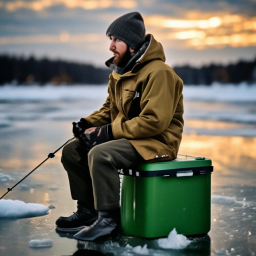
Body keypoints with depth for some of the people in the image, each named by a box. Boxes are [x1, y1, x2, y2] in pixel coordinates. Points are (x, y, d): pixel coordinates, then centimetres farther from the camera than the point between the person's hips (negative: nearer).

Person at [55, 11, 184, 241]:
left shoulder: (159, 73, -19)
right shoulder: (119, 72, 12)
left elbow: (154, 121, -27)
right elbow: (110, 108, 21)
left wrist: (109, 132, -24)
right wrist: (88, 123, -1)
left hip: (157, 142, -10)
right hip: (127, 137, 10)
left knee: (100, 154, -32)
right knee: (72, 151, 4)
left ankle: (108, 217, -19)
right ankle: (87, 211, 12)